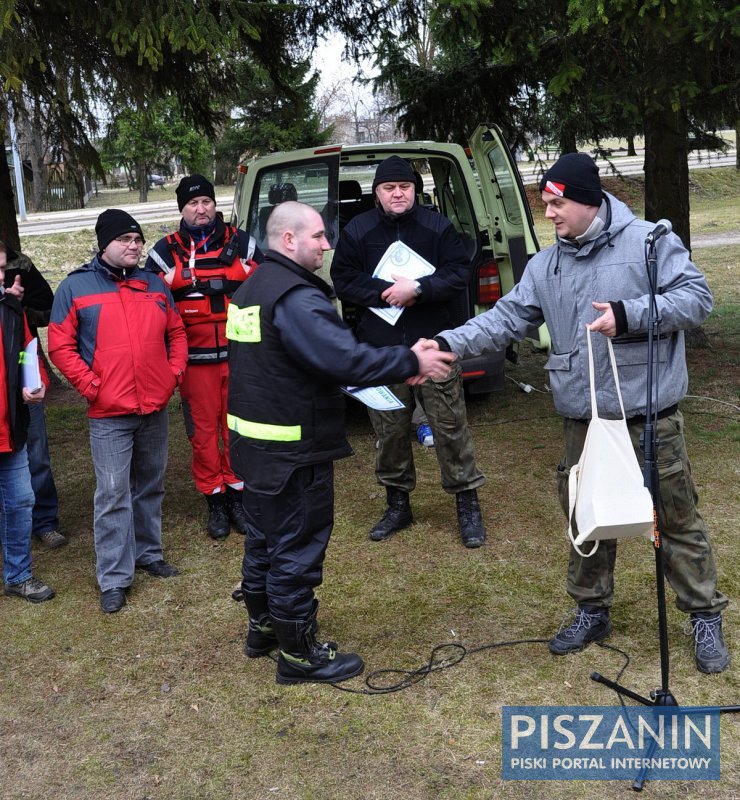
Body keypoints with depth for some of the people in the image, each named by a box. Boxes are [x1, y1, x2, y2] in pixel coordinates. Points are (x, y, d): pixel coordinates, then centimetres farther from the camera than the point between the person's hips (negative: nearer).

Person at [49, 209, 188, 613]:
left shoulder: (154, 284, 9)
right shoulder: (76, 287, -4)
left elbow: (176, 332, 16)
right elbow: (60, 346, -4)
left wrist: (175, 372, 3)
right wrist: (91, 386, -11)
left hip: (155, 408, 5)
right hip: (108, 413, -4)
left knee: (151, 486, 16)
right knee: (113, 494, -4)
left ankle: (148, 553, 32)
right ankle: (114, 577, 4)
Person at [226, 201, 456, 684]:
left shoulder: (253, 289, 11)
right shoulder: (296, 297, -22)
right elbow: (347, 359, -31)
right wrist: (410, 363, -21)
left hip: (255, 442, 10)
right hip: (293, 450, -10)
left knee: (265, 538, 22)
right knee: (298, 547, 1)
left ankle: (263, 627, 37)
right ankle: (299, 654, 14)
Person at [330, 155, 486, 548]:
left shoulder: (437, 226, 0)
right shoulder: (357, 231, 4)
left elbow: (460, 273, -3)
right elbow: (342, 280, 2)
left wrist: (418, 289, -18)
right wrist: (385, 293, -12)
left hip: (433, 343, -1)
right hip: (380, 350, 2)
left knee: (450, 426, 0)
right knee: (390, 431, 9)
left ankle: (467, 503, 13)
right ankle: (398, 504, 25)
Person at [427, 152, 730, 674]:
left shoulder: (648, 241, -7)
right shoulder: (545, 266, 7)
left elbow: (697, 297, -11)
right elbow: (506, 320, 4)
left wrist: (629, 315, -23)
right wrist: (448, 344, -9)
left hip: (651, 416, -5)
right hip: (584, 420, 5)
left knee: (677, 518, 6)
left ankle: (706, 617, 23)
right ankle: (592, 611, 33)